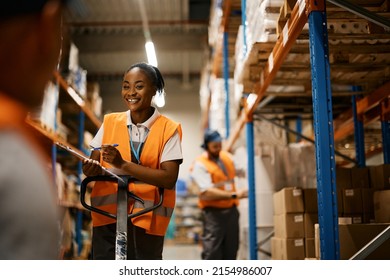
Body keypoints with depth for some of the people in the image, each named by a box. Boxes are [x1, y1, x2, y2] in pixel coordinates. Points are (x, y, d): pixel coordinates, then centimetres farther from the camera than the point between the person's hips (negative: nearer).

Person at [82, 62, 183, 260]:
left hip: (146, 217, -2)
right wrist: (91, 168, -17)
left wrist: (123, 164, -21)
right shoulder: (110, 122, 7)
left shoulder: (168, 129, -3)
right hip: (107, 214, 3)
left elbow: (169, 178, -13)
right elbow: (94, 164, 8)